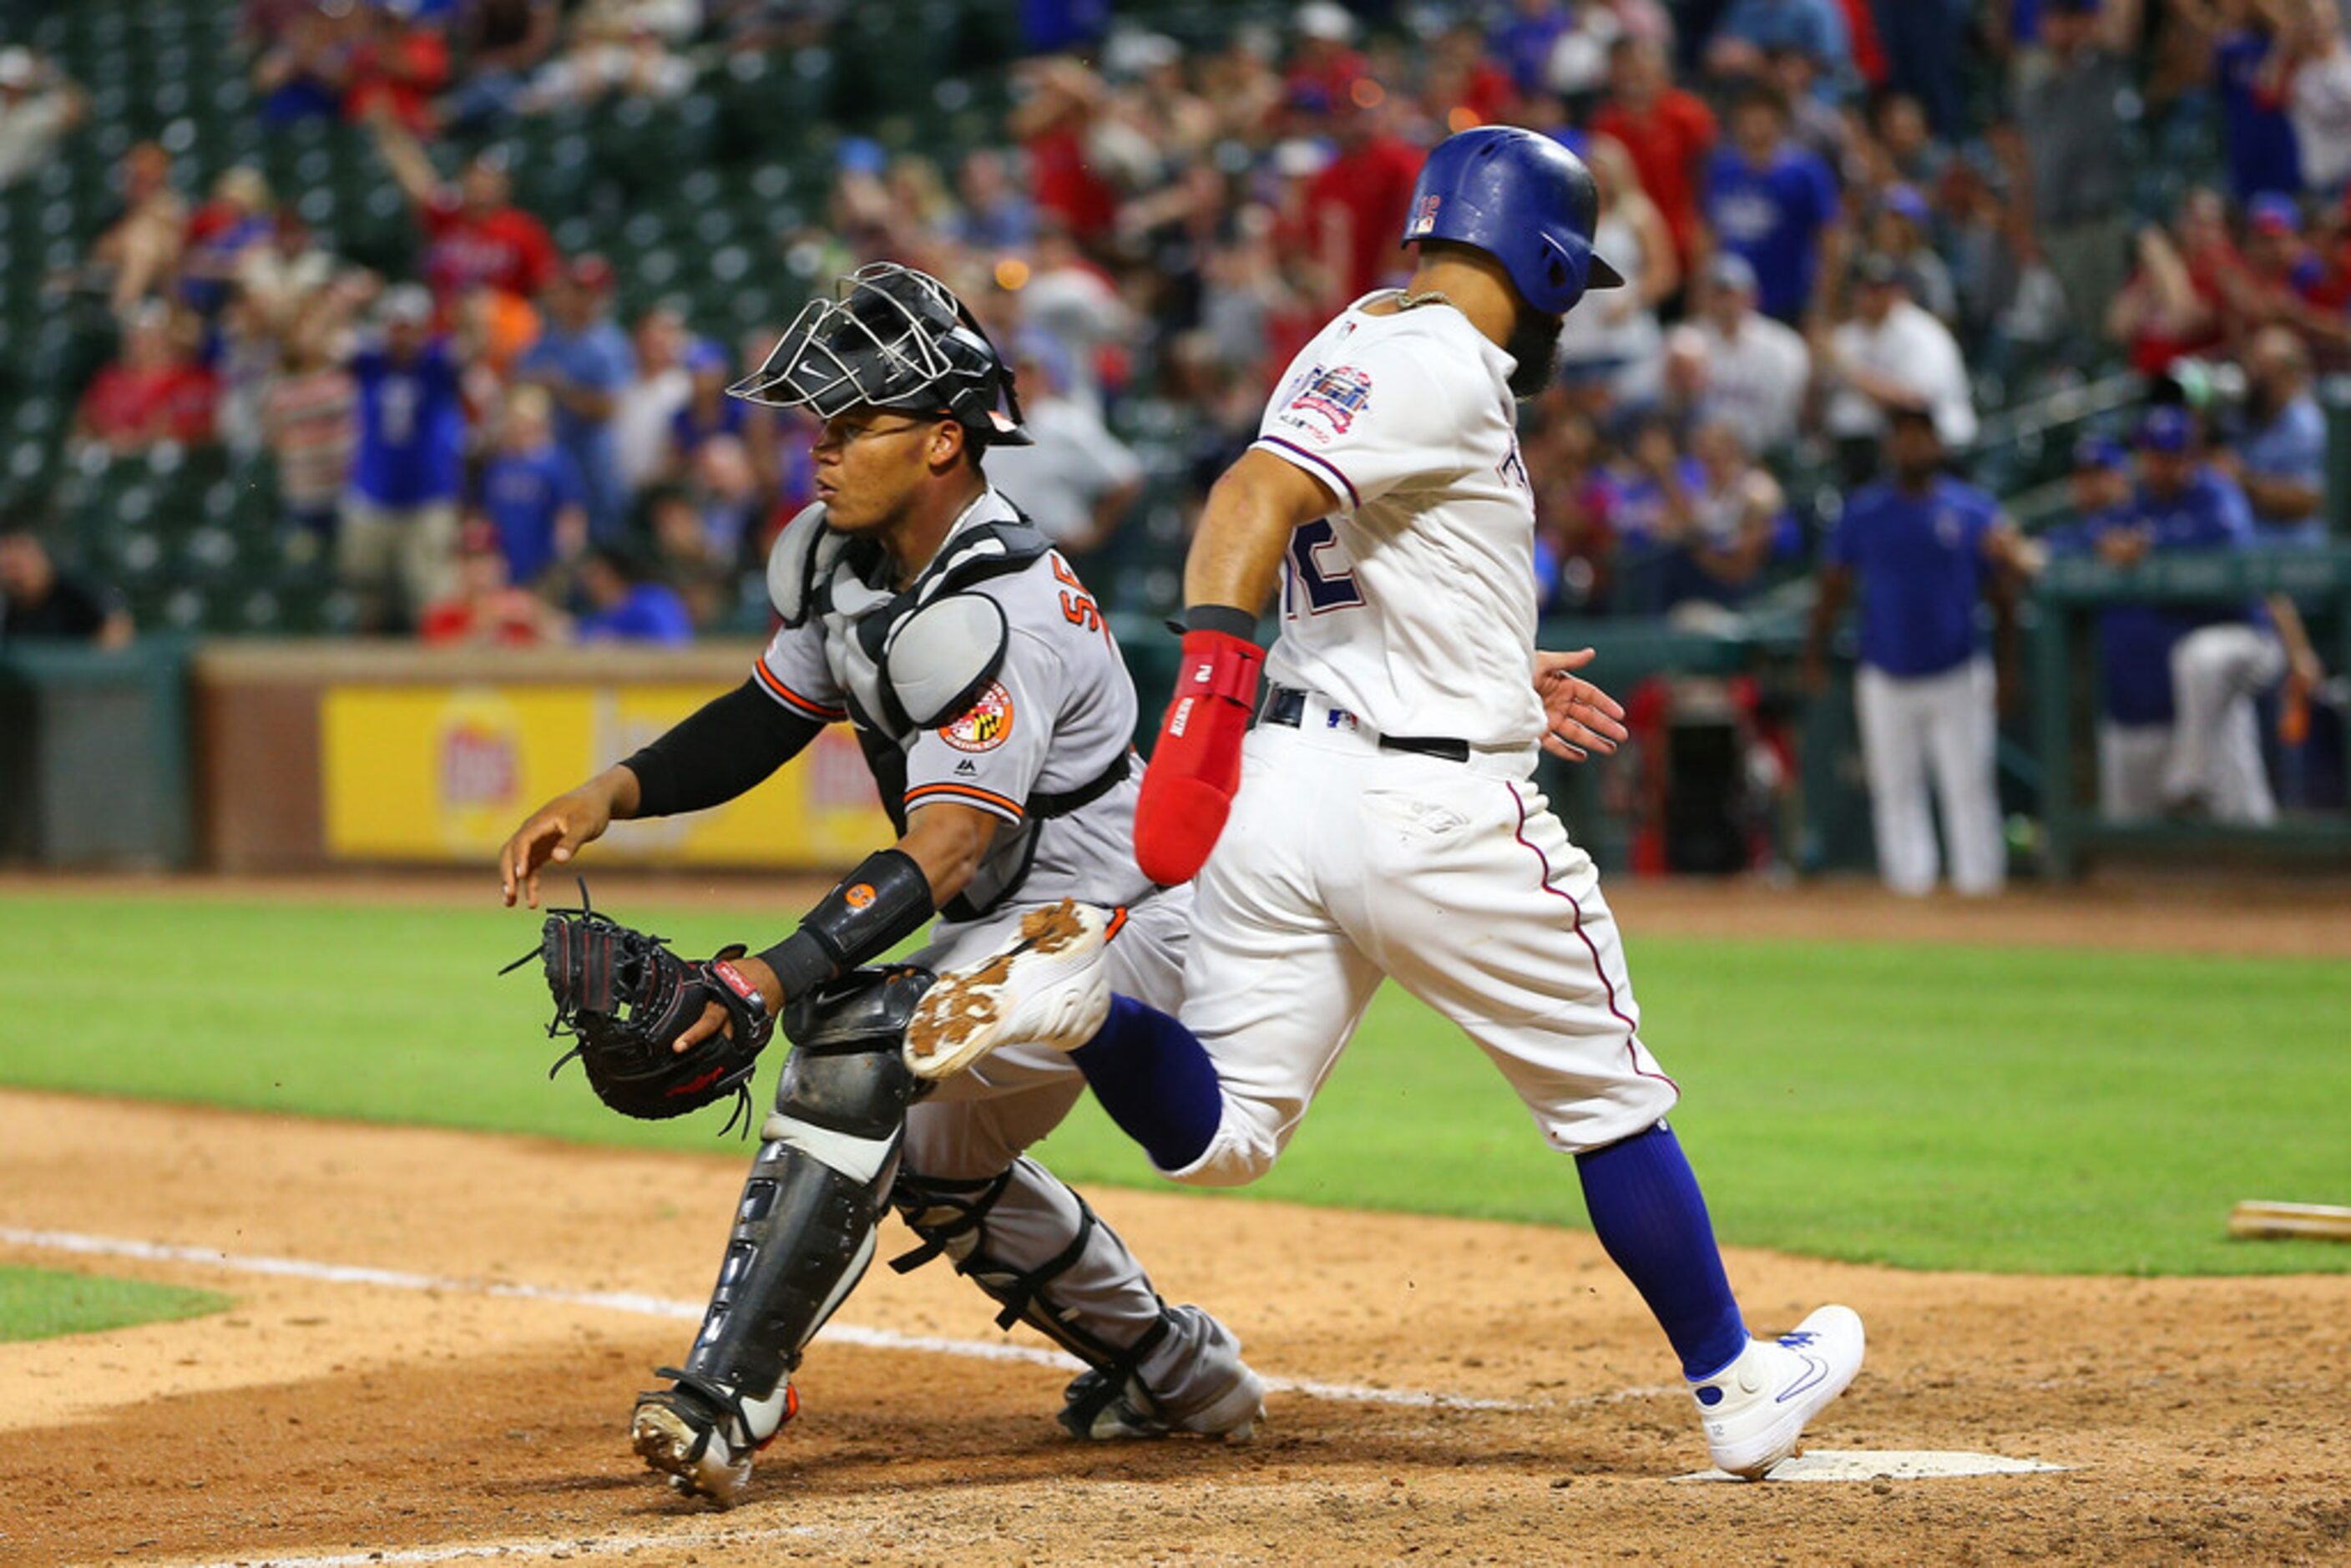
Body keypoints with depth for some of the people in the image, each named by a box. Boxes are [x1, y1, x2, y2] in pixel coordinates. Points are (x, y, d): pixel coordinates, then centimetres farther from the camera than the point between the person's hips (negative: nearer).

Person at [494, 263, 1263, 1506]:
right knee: (935, 1160, 27)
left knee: (858, 1049, -31)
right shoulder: (843, 560, -1)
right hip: (1006, 930, 11)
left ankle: (726, 1400, -36)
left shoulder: (997, 614, -31)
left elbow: (939, 855, -39)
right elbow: (764, 721, 9)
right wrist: (611, 793, -9)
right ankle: (1173, 1372, 43)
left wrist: (772, 977, -50)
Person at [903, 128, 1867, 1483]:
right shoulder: (1440, 367, -12)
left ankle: (1070, 993, -21)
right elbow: (1255, 496, -26)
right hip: (1435, 804, -8)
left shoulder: (1356, 345, 16)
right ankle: (1738, 1388, 20)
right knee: (1609, 1101, 10)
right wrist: (1212, 685, -35)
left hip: (1289, 783, 8)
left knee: (1217, 1133, 5)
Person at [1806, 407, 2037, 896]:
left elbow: (2003, 597, 3)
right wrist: (1815, 655, -3)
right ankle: (1909, 886, 11)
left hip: (1958, 678, -2)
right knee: (1895, 788, 5)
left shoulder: (1975, 512, 0)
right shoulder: (1864, 513, 3)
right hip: (1886, 681, 2)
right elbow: (1833, 588, 7)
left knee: (1969, 786, -3)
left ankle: (1980, 884, 4)